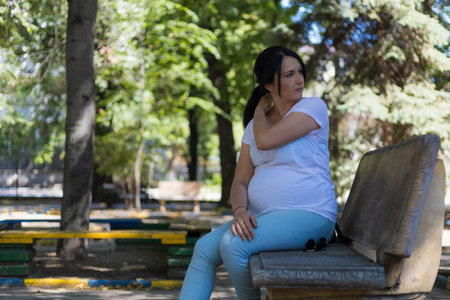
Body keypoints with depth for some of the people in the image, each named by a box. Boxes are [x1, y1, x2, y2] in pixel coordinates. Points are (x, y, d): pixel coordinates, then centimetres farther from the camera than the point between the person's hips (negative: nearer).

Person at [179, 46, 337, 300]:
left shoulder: (313, 107, -5)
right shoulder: (254, 126, 13)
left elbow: (265, 141, -19)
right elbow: (240, 182, 7)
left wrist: (260, 110, 3)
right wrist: (240, 211, -16)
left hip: (309, 215, -6)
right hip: (264, 217, 6)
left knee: (232, 244, -26)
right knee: (205, 248, -12)